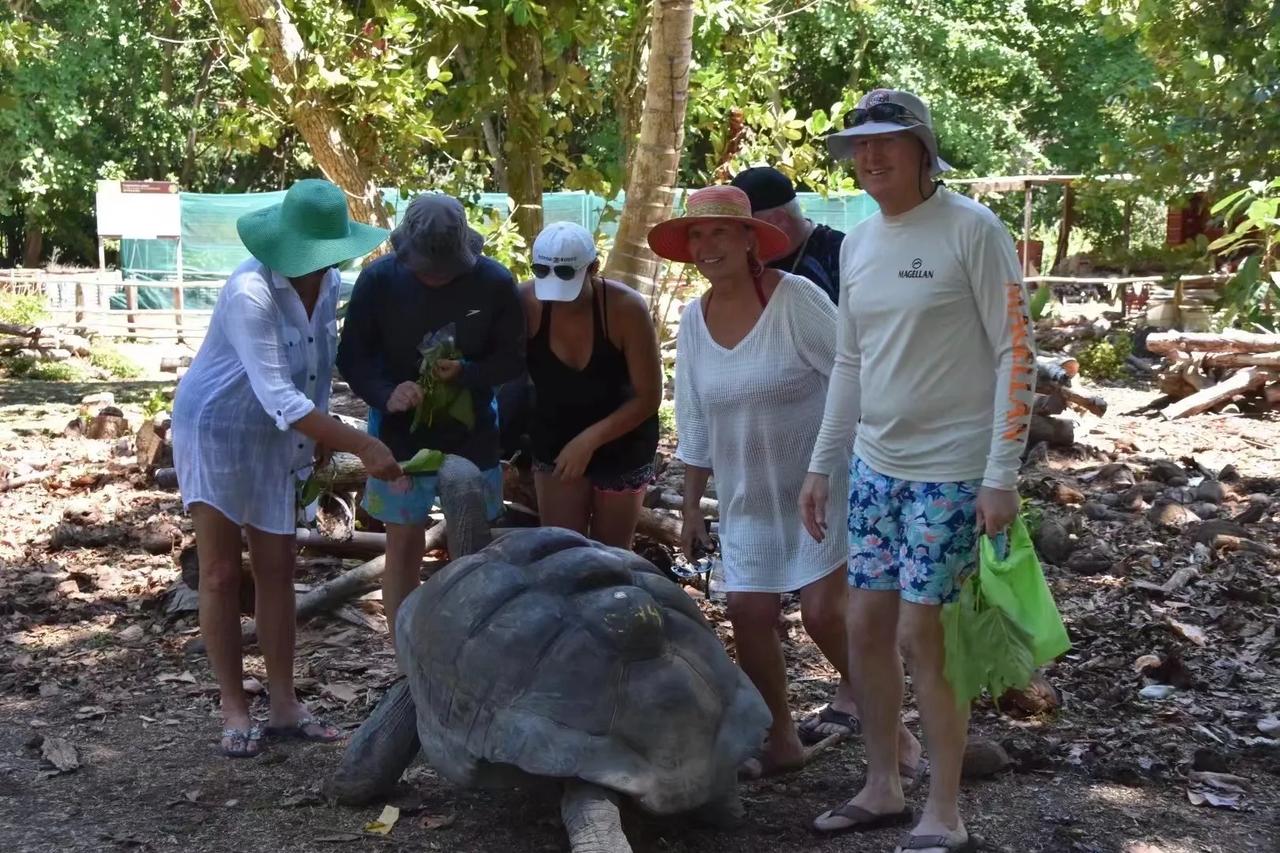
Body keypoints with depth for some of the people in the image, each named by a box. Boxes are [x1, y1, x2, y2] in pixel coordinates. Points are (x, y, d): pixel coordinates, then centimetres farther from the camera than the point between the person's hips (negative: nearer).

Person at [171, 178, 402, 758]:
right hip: (216, 429, -7)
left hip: (274, 439, 7)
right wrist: (361, 446, -36)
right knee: (221, 573, -1)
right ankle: (234, 709, 7)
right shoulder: (251, 293, -29)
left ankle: (283, 705, 13)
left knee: (277, 570, 7)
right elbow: (278, 396, -34)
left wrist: (319, 439, 10)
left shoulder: (327, 282, -7)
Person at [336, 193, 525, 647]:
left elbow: (512, 359, -5)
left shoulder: (494, 282, -14)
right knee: (404, 546, 7)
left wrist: (466, 373, -26)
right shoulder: (379, 280, -14)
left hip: (471, 435, 1)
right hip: (400, 434, 0)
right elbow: (352, 358, -8)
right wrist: (386, 393, -28)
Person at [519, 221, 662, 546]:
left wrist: (589, 440, -28)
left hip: (622, 446, -2)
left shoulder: (626, 308, -25)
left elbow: (648, 396, -21)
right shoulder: (526, 302, -20)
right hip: (554, 444, 2)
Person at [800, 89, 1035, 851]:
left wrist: (1002, 475, -18)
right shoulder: (857, 244, 9)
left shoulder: (972, 230, -11)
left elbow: (1015, 353, -13)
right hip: (875, 468, 7)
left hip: (951, 472, -7)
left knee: (922, 633, -5)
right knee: (867, 627, 10)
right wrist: (822, 466, 16)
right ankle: (883, 788, 27)